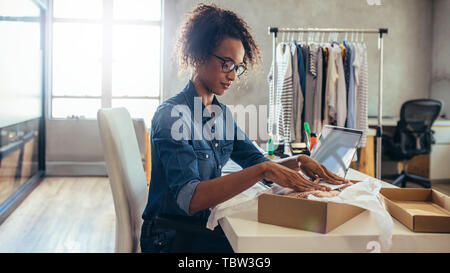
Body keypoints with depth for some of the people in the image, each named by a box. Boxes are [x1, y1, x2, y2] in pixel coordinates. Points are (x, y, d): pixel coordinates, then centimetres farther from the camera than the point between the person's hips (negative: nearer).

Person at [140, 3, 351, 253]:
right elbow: (189, 198, -30)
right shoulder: (172, 115, -18)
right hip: (170, 238, -7)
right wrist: (262, 170, -35)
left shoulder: (222, 113, 8)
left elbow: (256, 162, 11)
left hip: (204, 227, 7)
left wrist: (298, 162, -9)